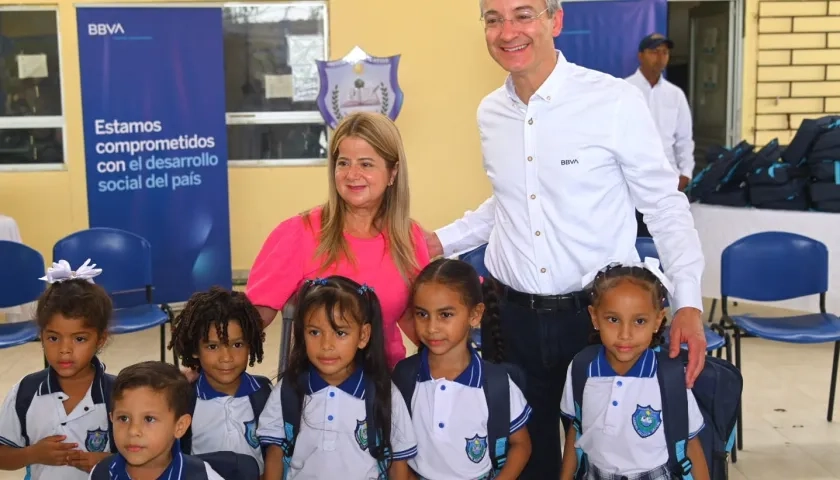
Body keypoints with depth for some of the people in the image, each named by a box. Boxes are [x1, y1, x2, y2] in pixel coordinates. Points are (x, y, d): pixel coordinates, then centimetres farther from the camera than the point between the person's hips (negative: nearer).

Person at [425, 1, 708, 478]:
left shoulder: (616, 101, -12)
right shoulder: (489, 113, 4)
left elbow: (665, 205, -5)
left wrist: (688, 302, -14)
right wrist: (441, 241, 10)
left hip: (599, 314, -4)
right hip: (515, 317, 4)